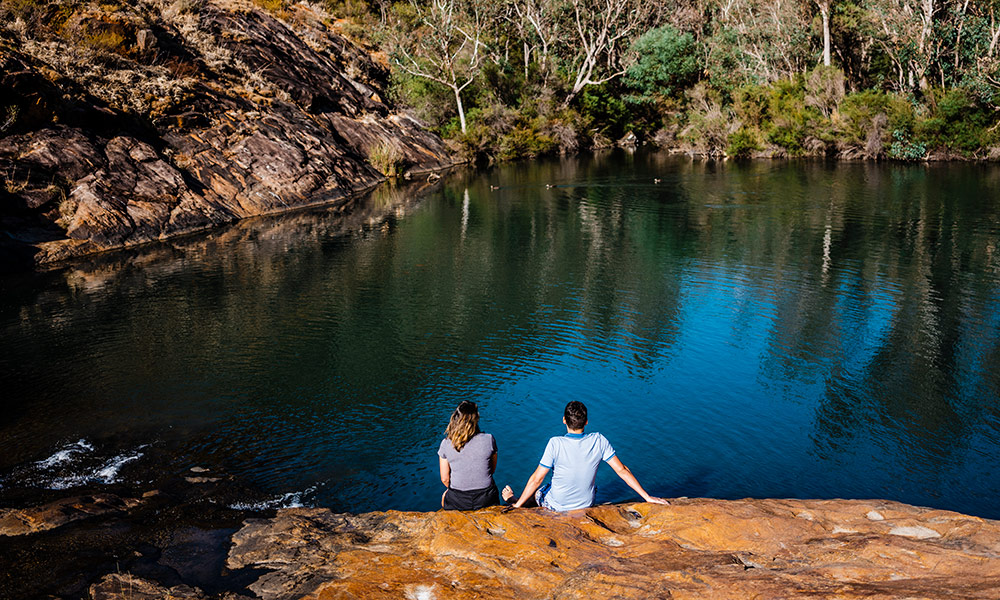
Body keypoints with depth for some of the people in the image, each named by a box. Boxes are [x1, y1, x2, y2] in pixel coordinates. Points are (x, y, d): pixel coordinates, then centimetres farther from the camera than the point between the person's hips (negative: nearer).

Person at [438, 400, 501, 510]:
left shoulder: (446, 444, -11)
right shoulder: (489, 439, -12)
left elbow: (445, 479, -4)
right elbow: (492, 469, 1)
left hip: (458, 502, 0)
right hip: (486, 500, 0)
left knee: (445, 496, 35)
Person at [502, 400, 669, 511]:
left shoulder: (555, 444, -26)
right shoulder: (599, 441, -17)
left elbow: (537, 479, -21)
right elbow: (622, 470, -12)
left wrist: (517, 505, -10)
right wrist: (647, 497, -4)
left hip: (557, 506, -3)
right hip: (586, 505, 3)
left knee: (535, 492, 26)